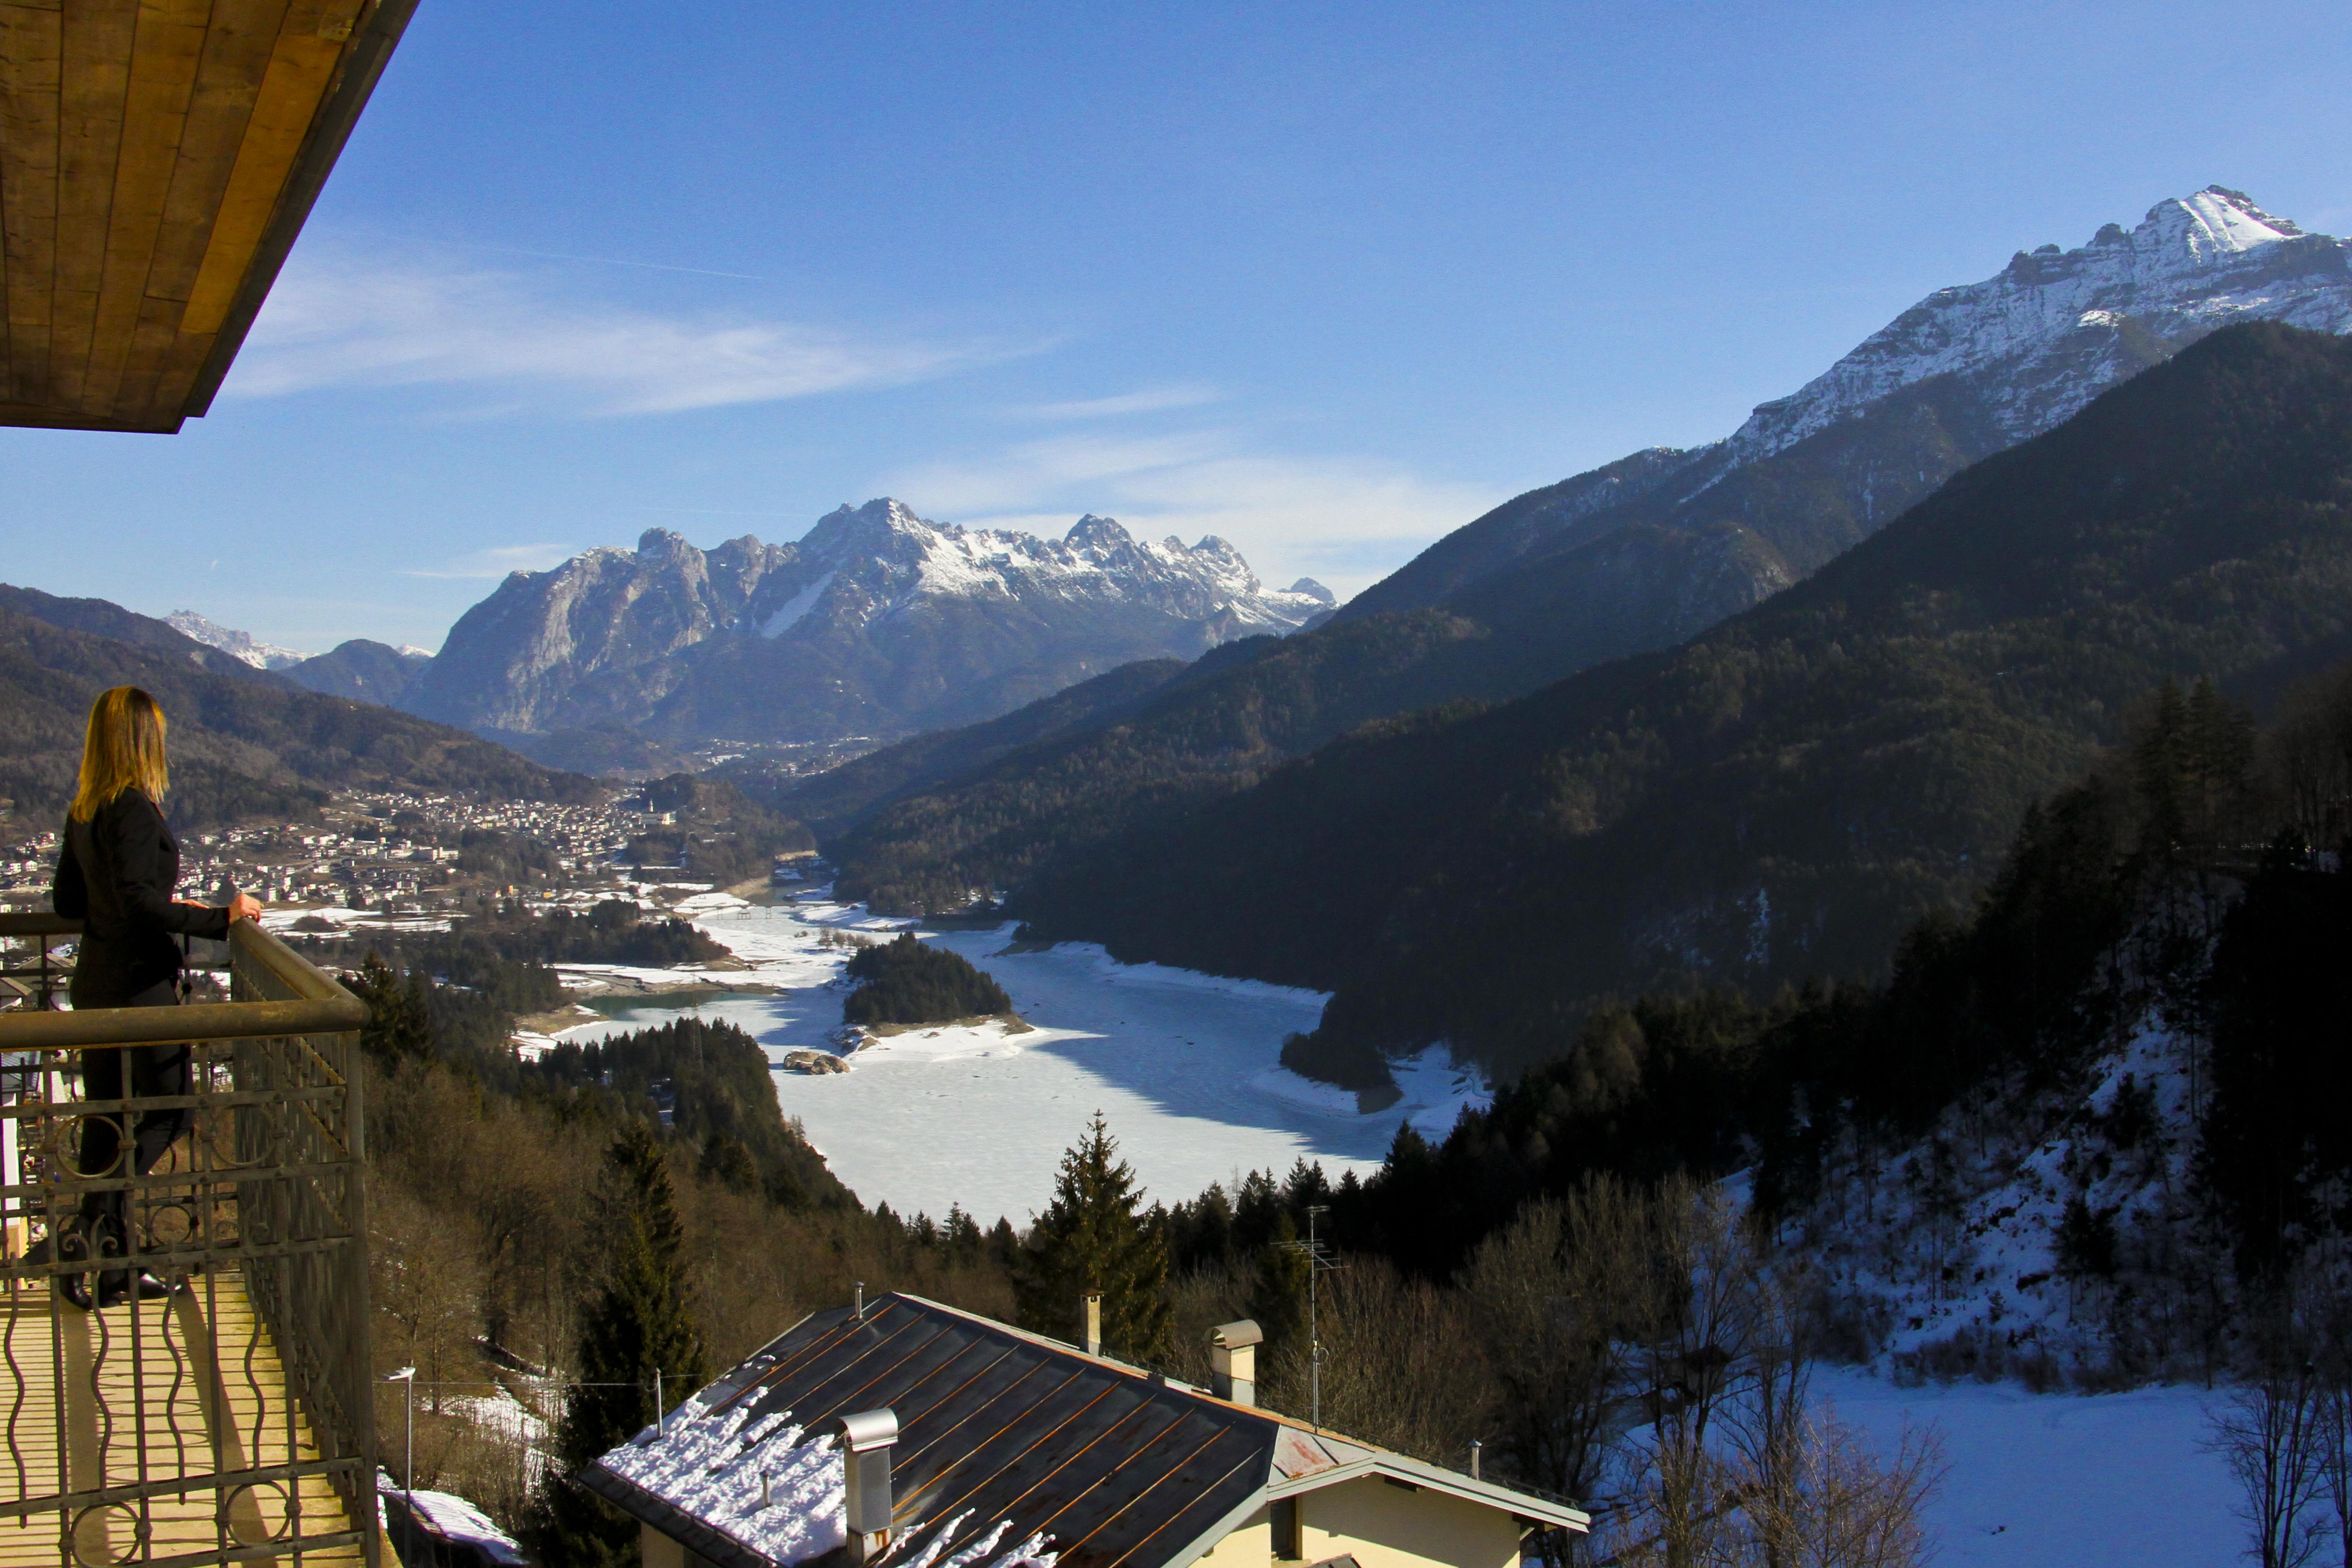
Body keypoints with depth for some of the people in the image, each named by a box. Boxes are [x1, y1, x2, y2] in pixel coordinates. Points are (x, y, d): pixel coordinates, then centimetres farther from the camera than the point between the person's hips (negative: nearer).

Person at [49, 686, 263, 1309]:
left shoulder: (83, 811, 10)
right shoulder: (135, 809, -16)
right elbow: (138, 901, -26)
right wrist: (218, 919, -22)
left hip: (96, 982, 9)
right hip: (139, 984, -9)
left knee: (107, 1121, 12)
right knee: (167, 1109, 2)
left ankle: (108, 1268, 18)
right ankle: (93, 1232, -8)